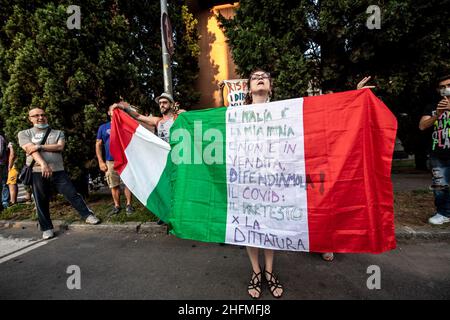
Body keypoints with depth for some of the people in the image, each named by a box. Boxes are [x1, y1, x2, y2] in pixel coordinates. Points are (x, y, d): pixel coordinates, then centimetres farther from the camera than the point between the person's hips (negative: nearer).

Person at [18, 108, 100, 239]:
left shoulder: (58, 133, 12)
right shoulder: (24, 134, 8)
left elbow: (60, 146, -6)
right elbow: (31, 150, -9)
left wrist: (39, 146, -10)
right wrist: (43, 164, -23)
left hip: (58, 170, 0)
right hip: (37, 172, 0)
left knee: (72, 194, -1)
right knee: (41, 202, 7)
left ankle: (88, 215, 10)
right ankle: (47, 228, 20)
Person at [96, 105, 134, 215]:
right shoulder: (103, 127, 11)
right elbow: (98, 145, 8)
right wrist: (101, 161, 0)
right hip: (110, 161, 2)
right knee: (114, 185, 6)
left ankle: (129, 204, 8)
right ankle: (117, 205, 19)